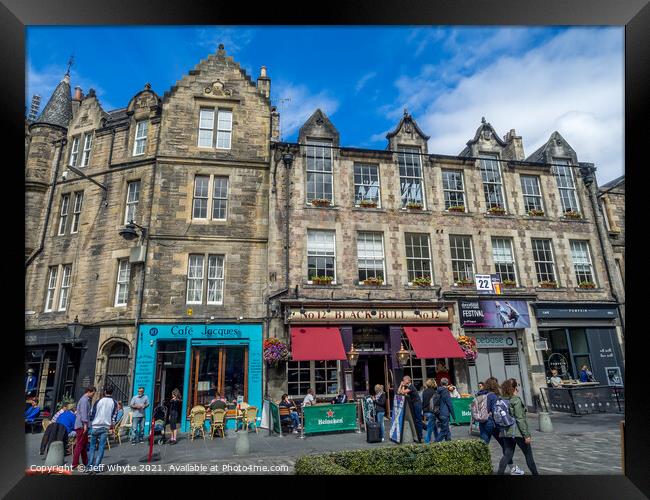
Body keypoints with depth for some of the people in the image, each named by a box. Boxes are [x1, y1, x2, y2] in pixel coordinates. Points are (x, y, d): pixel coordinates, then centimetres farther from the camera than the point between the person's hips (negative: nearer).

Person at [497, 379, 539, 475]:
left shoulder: (503, 400, 6)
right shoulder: (516, 400, -15)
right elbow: (520, 419, -18)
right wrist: (526, 435, -13)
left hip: (506, 432, 6)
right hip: (518, 432, -6)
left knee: (507, 455, 9)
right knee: (528, 454, 14)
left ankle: (499, 473, 2)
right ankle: (535, 473, 26)